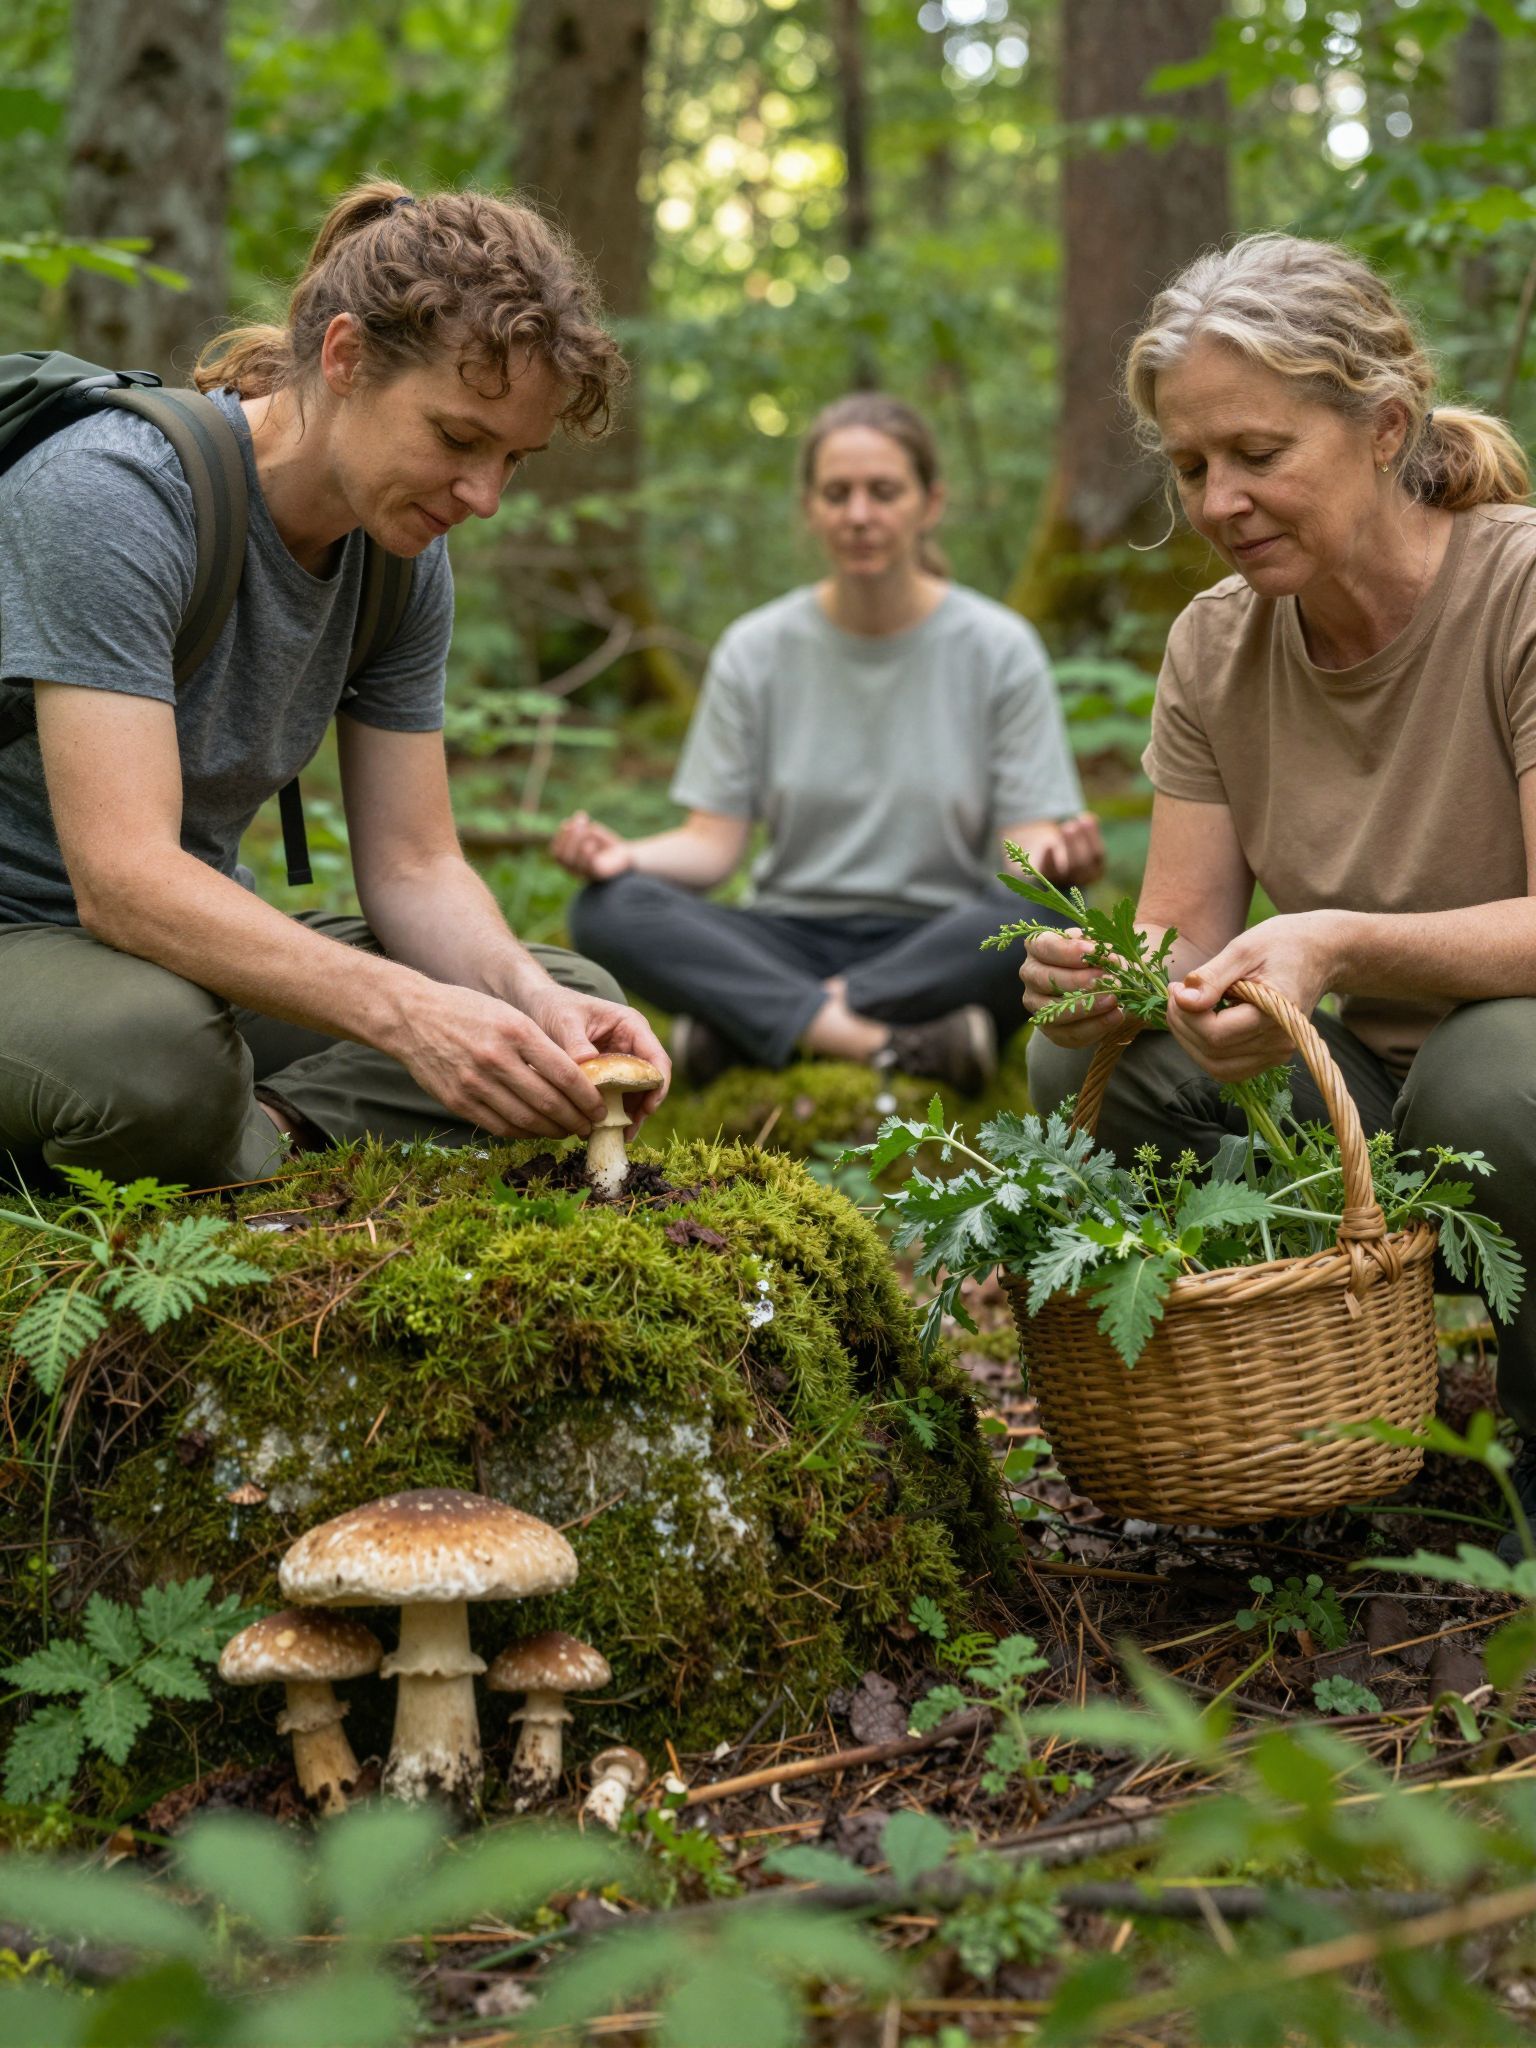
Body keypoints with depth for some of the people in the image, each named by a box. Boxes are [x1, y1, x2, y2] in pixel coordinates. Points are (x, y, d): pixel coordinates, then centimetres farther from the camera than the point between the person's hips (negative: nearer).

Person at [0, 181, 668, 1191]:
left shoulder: (405, 561, 0)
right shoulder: (111, 495, -24)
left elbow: (414, 866, 1)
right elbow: (124, 879, -33)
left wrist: (529, 995, -20)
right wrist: (406, 1012, -42)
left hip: (199, 951, 8)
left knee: (577, 997, -3)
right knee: (159, 1049, -40)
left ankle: (271, 1127, -19)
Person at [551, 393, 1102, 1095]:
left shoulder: (999, 648, 1)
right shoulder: (755, 651, 5)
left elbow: (1028, 837, -5)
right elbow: (712, 843, 0)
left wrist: (1054, 855, -30)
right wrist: (621, 854, -21)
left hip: (941, 949, -1)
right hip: (790, 939, 1)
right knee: (605, 910, -26)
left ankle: (741, 1024, -28)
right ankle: (896, 1046, -36)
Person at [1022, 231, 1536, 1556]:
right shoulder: (1217, 646, 1)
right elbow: (1184, 937, -3)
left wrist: (1342, 946, -42)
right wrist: (1109, 975, -28)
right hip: (1361, 1083, 5)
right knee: (1085, 1063, -17)